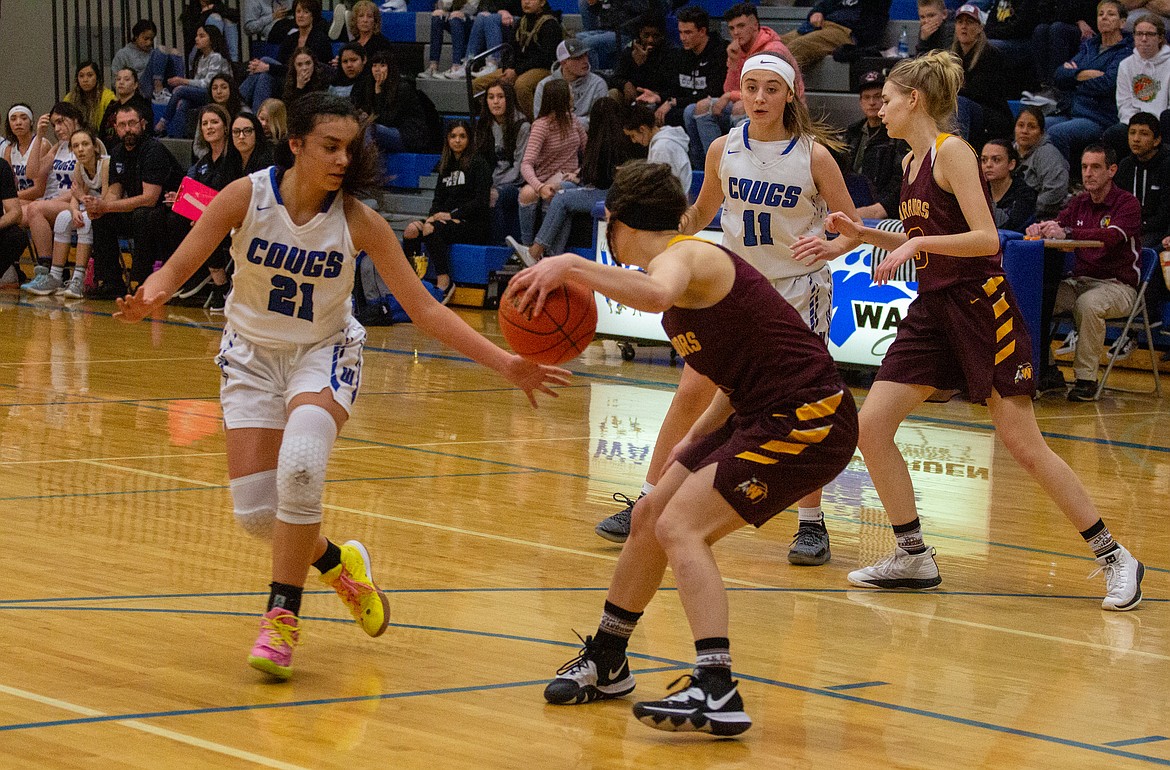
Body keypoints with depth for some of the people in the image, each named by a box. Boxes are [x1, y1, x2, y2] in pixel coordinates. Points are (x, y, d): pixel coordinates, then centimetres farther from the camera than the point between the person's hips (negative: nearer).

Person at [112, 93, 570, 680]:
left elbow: (424, 309, -15)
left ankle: (282, 617, -16)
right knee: (254, 510, -7)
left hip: (323, 354, -2)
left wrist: (504, 364, -24)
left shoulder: (358, 221, -18)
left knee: (300, 462, -31)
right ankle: (337, 563, 26)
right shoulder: (246, 196, -18)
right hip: (253, 353, 2)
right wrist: (151, 297, -37)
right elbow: (179, 267, -12)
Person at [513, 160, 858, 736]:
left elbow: (657, 295, -41)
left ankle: (717, 693, -22)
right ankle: (605, 663, 31)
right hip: (764, 415, 10)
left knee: (680, 527, -17)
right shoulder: (689, 260, 17)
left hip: (809, 419, -10)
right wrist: (695, 439, 17)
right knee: (650, 516, 14)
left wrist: (569, 267, -39)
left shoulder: (680, 256, -13)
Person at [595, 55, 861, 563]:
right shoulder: (724, 150, -2)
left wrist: (830, 247, -27)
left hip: (798, 290, -3)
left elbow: (852, 227, -6)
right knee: (691, 394, 1)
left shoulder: (813, 154, -11)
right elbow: (701, 213, 14)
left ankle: (811, 523, 7)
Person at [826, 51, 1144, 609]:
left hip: (980, 306, -8)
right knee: (871, 426, -2)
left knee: (1023, 443, -8)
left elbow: (987, 239, -20)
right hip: (932, 311, 8)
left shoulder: (952, 151, -12)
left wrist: (916, 243, -26)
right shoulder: (913, 162, 13)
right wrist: (861, 233, 14)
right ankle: (914, 558, 8)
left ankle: (1114, 558, 2)